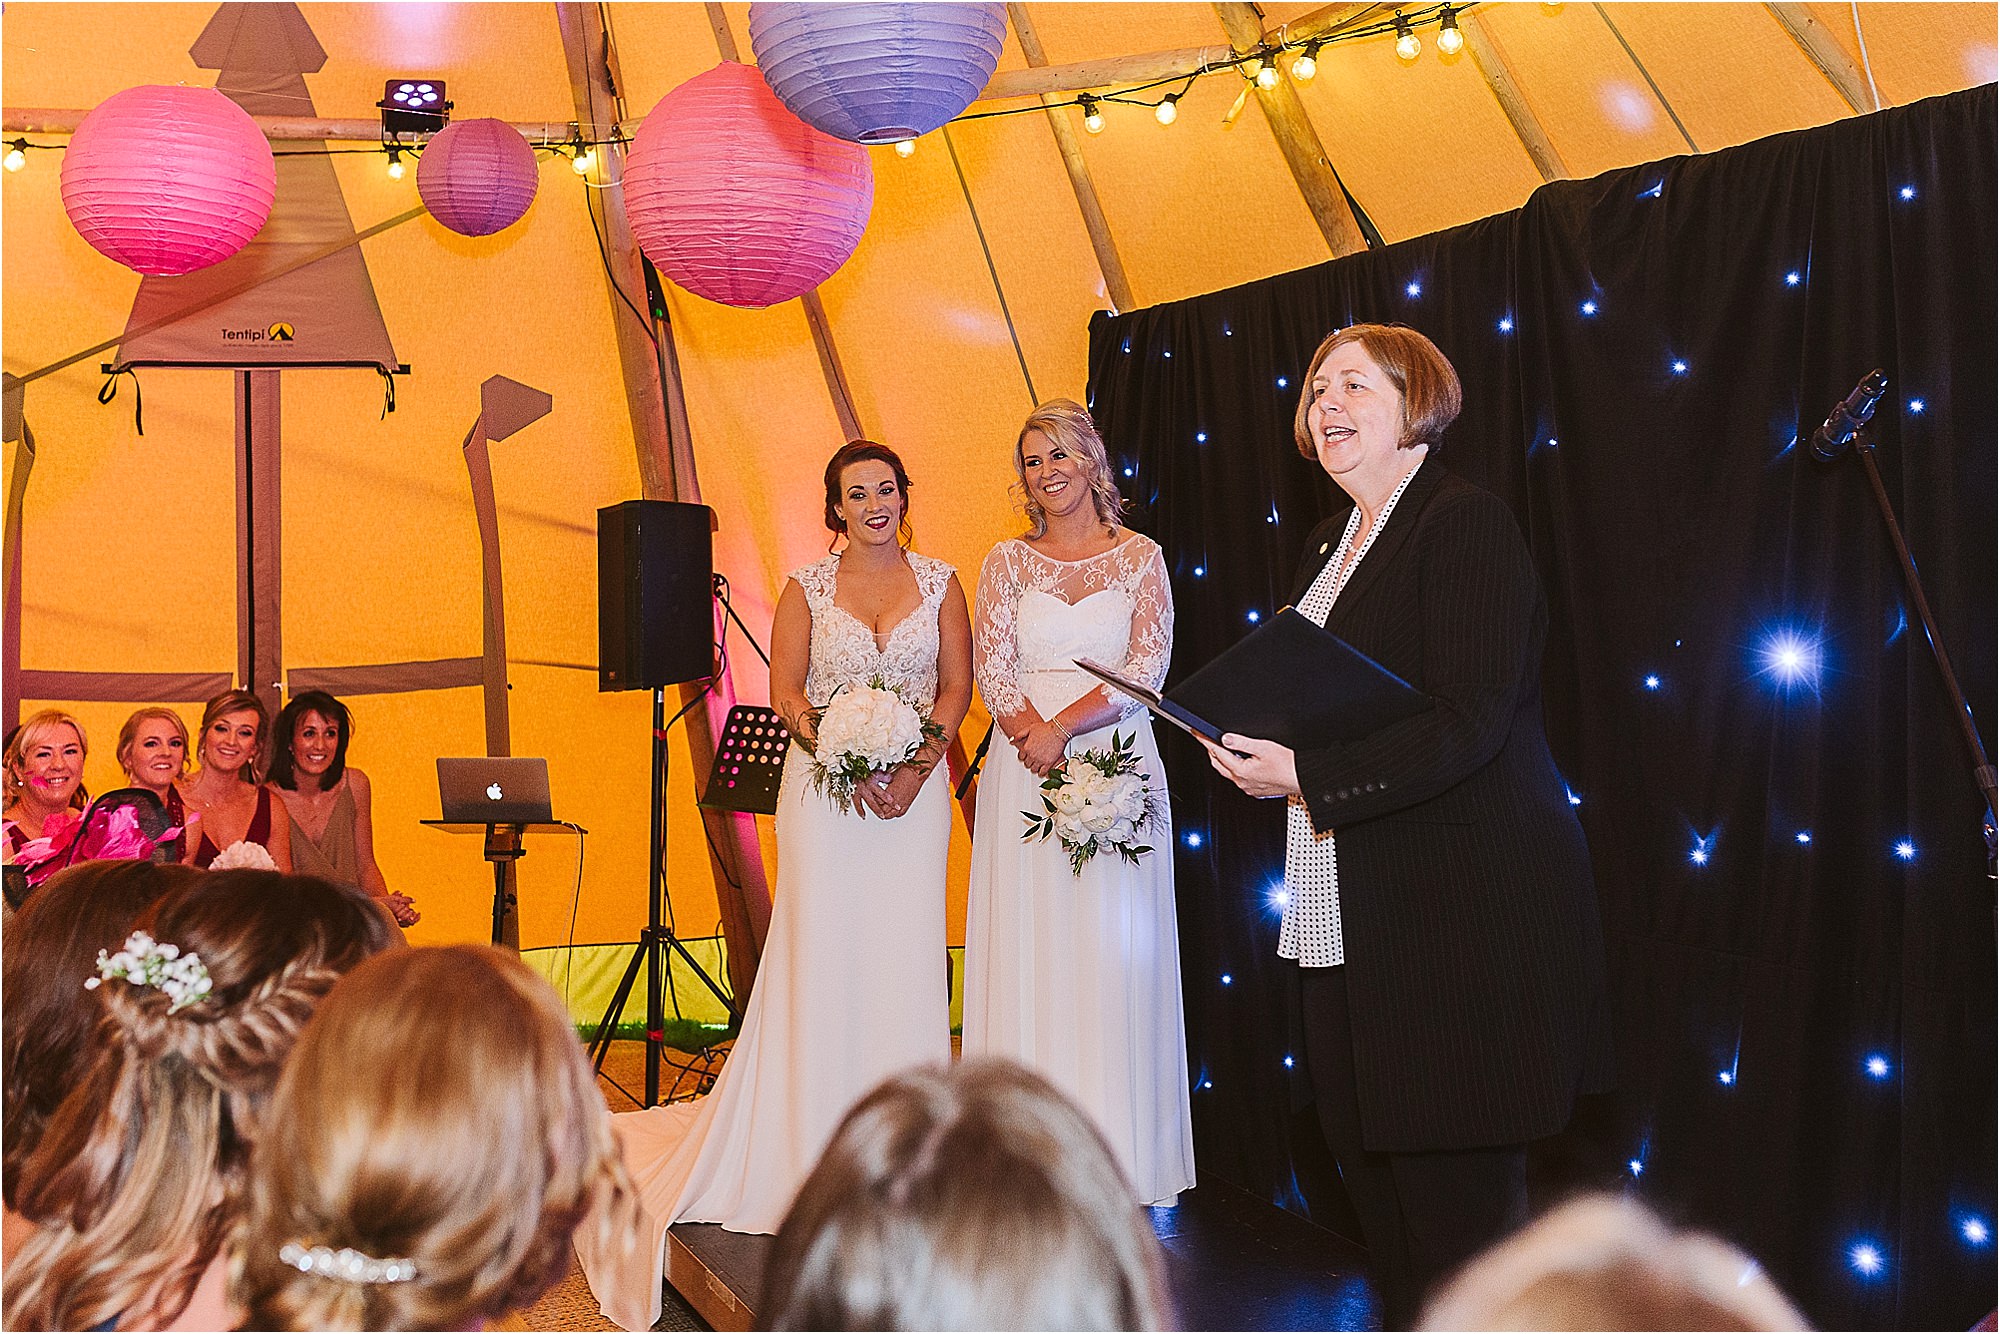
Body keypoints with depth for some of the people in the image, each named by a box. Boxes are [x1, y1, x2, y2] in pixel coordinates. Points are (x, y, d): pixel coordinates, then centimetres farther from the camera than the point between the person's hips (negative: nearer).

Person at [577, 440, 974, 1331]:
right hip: (825, 787, -1)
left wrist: (918, 765, -11)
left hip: (913, 788, 1)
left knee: (905, 956, 0)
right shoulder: (806, 587, 4)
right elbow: (785, 692, 0)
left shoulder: (940, 583, 8)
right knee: (819, 955, -3)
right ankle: (813, 1149, 5)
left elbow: (957, 686, 4)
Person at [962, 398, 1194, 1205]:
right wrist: (1036, 735, -14)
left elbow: (1146, 669, -5)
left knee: (1114, 952, -1)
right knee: (1028, 951, 0)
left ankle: (1118, 1155, 6)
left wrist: (1063, 726, -14)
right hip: (1024, 771, 1)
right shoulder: (1007, 561, 10)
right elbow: (991, 668, 1)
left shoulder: (1140, 557, 5)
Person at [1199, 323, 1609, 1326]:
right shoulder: (1330, 546, 18)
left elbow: (1468, 723, -19)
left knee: (1455, 1185, -2)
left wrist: (1306, 775, -20)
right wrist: (1253, 739, 2)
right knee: (1367, 1165, 14)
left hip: (1461, 905, -9)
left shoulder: (1465, 523, -10)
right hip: (1350, 916, 9)